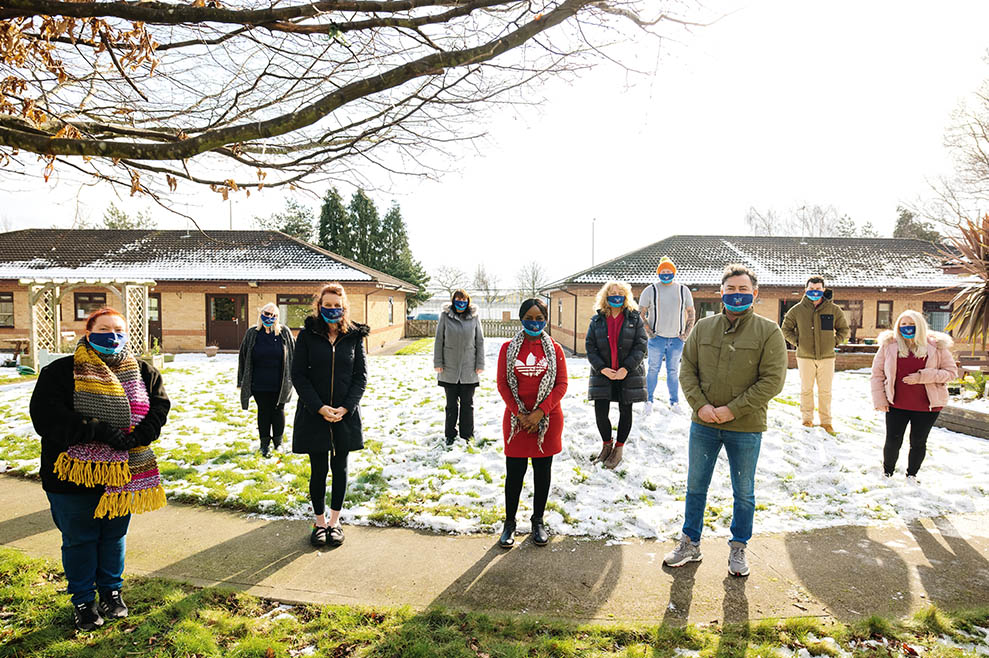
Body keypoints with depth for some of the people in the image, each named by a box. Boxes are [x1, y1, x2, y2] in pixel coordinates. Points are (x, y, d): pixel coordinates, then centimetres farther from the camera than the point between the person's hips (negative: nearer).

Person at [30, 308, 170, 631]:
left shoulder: (143, 372, 1)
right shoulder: (60, 372, -9)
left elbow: (160, 406, -6)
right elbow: (46, 418, -19)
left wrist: (136, 436, -22)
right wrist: (100, 430, -26)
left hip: (122, 472, 3)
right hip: (75, 475, -2)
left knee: (115, 536, 19)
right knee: (79, 540, 14)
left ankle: (111, 591, 39)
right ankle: (83, 602, 34)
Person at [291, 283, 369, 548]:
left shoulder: (354, 336, 1)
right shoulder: (307, 335, -3)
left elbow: (361, 376, 2)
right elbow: (298, 375, -4)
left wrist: (346, 407, -11)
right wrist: (319, 407, -13)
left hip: (345, 415, 1)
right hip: (314, 414, -1)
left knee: (340, 468, 11)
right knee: (319, 470, 7)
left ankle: (335, 521, 27)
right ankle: (319, 521, 25)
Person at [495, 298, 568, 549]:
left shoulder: (554, 349, 0)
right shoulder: (508, 348, 0)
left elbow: (561, 385, -4)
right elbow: (502, 384, -2)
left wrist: (540, 412, -13)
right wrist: (520, 414, -10)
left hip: (547, 419, 1)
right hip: (516, 418, 0)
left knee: (543, 470, 11)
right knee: (514, 471, 4)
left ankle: (538, 521, 27)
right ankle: (509, 523, 20)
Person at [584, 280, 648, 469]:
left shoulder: (635, 318, 0)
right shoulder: (597, 320, 4)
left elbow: (640, 346, -5)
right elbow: (590, 347, 1)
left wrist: (626, 369, -15)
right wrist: (602, 369, -11)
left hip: (628, 374, -1)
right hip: (603, 374, 1)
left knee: (625, 412, 7)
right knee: (600, 411, -2)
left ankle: (619, 449, 24)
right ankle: (607, 445, 22)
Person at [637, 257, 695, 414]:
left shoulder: (683, 290, 7)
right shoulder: (650, 290, 0)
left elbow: (690, 313, 13)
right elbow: (641, 313, 3)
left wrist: (687, 333, 4)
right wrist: (648, 331, -6)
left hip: (677, 338, 2)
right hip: (657, 337, -2)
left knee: (673, 371, 9)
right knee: (653, 369, 0)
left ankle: (674, 402, 19)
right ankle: (648, 401, 10)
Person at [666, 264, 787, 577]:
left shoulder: (768, 331, -7)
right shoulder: (704, 327, 2)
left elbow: (773, 380, -13)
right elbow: (687, 370, 3)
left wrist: (733, 410, -18)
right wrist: (700, 405, -12)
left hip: (746, 428, -2)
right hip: (703, 425, 3)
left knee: (743, 493, 14)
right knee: (695, 486, 14)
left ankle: (738, 548, 34)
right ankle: (690, 544, 31)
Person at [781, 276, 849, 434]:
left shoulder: (834, 310, 2)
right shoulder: (797, 310, -2)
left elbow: (844, 329, 15)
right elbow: (786, 329, 11)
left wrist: (835, 342, 1)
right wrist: (797, 341, 0)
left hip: (827, 357, 1)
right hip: (805, 356, -1)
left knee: (825, 391, 7)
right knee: (806, 389, 7)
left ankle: (826, 422, 18)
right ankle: (807, 419, 19)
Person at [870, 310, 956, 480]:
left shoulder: (936, 346, -2)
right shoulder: (888, 344, -2)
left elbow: (951, 372, -2)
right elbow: (877, 373, 1)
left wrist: (922, 376, -17)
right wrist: (879, 399, -5)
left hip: (927, 406, 0)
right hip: (896, 404, 0)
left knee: (918, 442, 12)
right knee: (893, 442, 4)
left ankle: (912, 474, 34)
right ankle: (887, 473, 28)